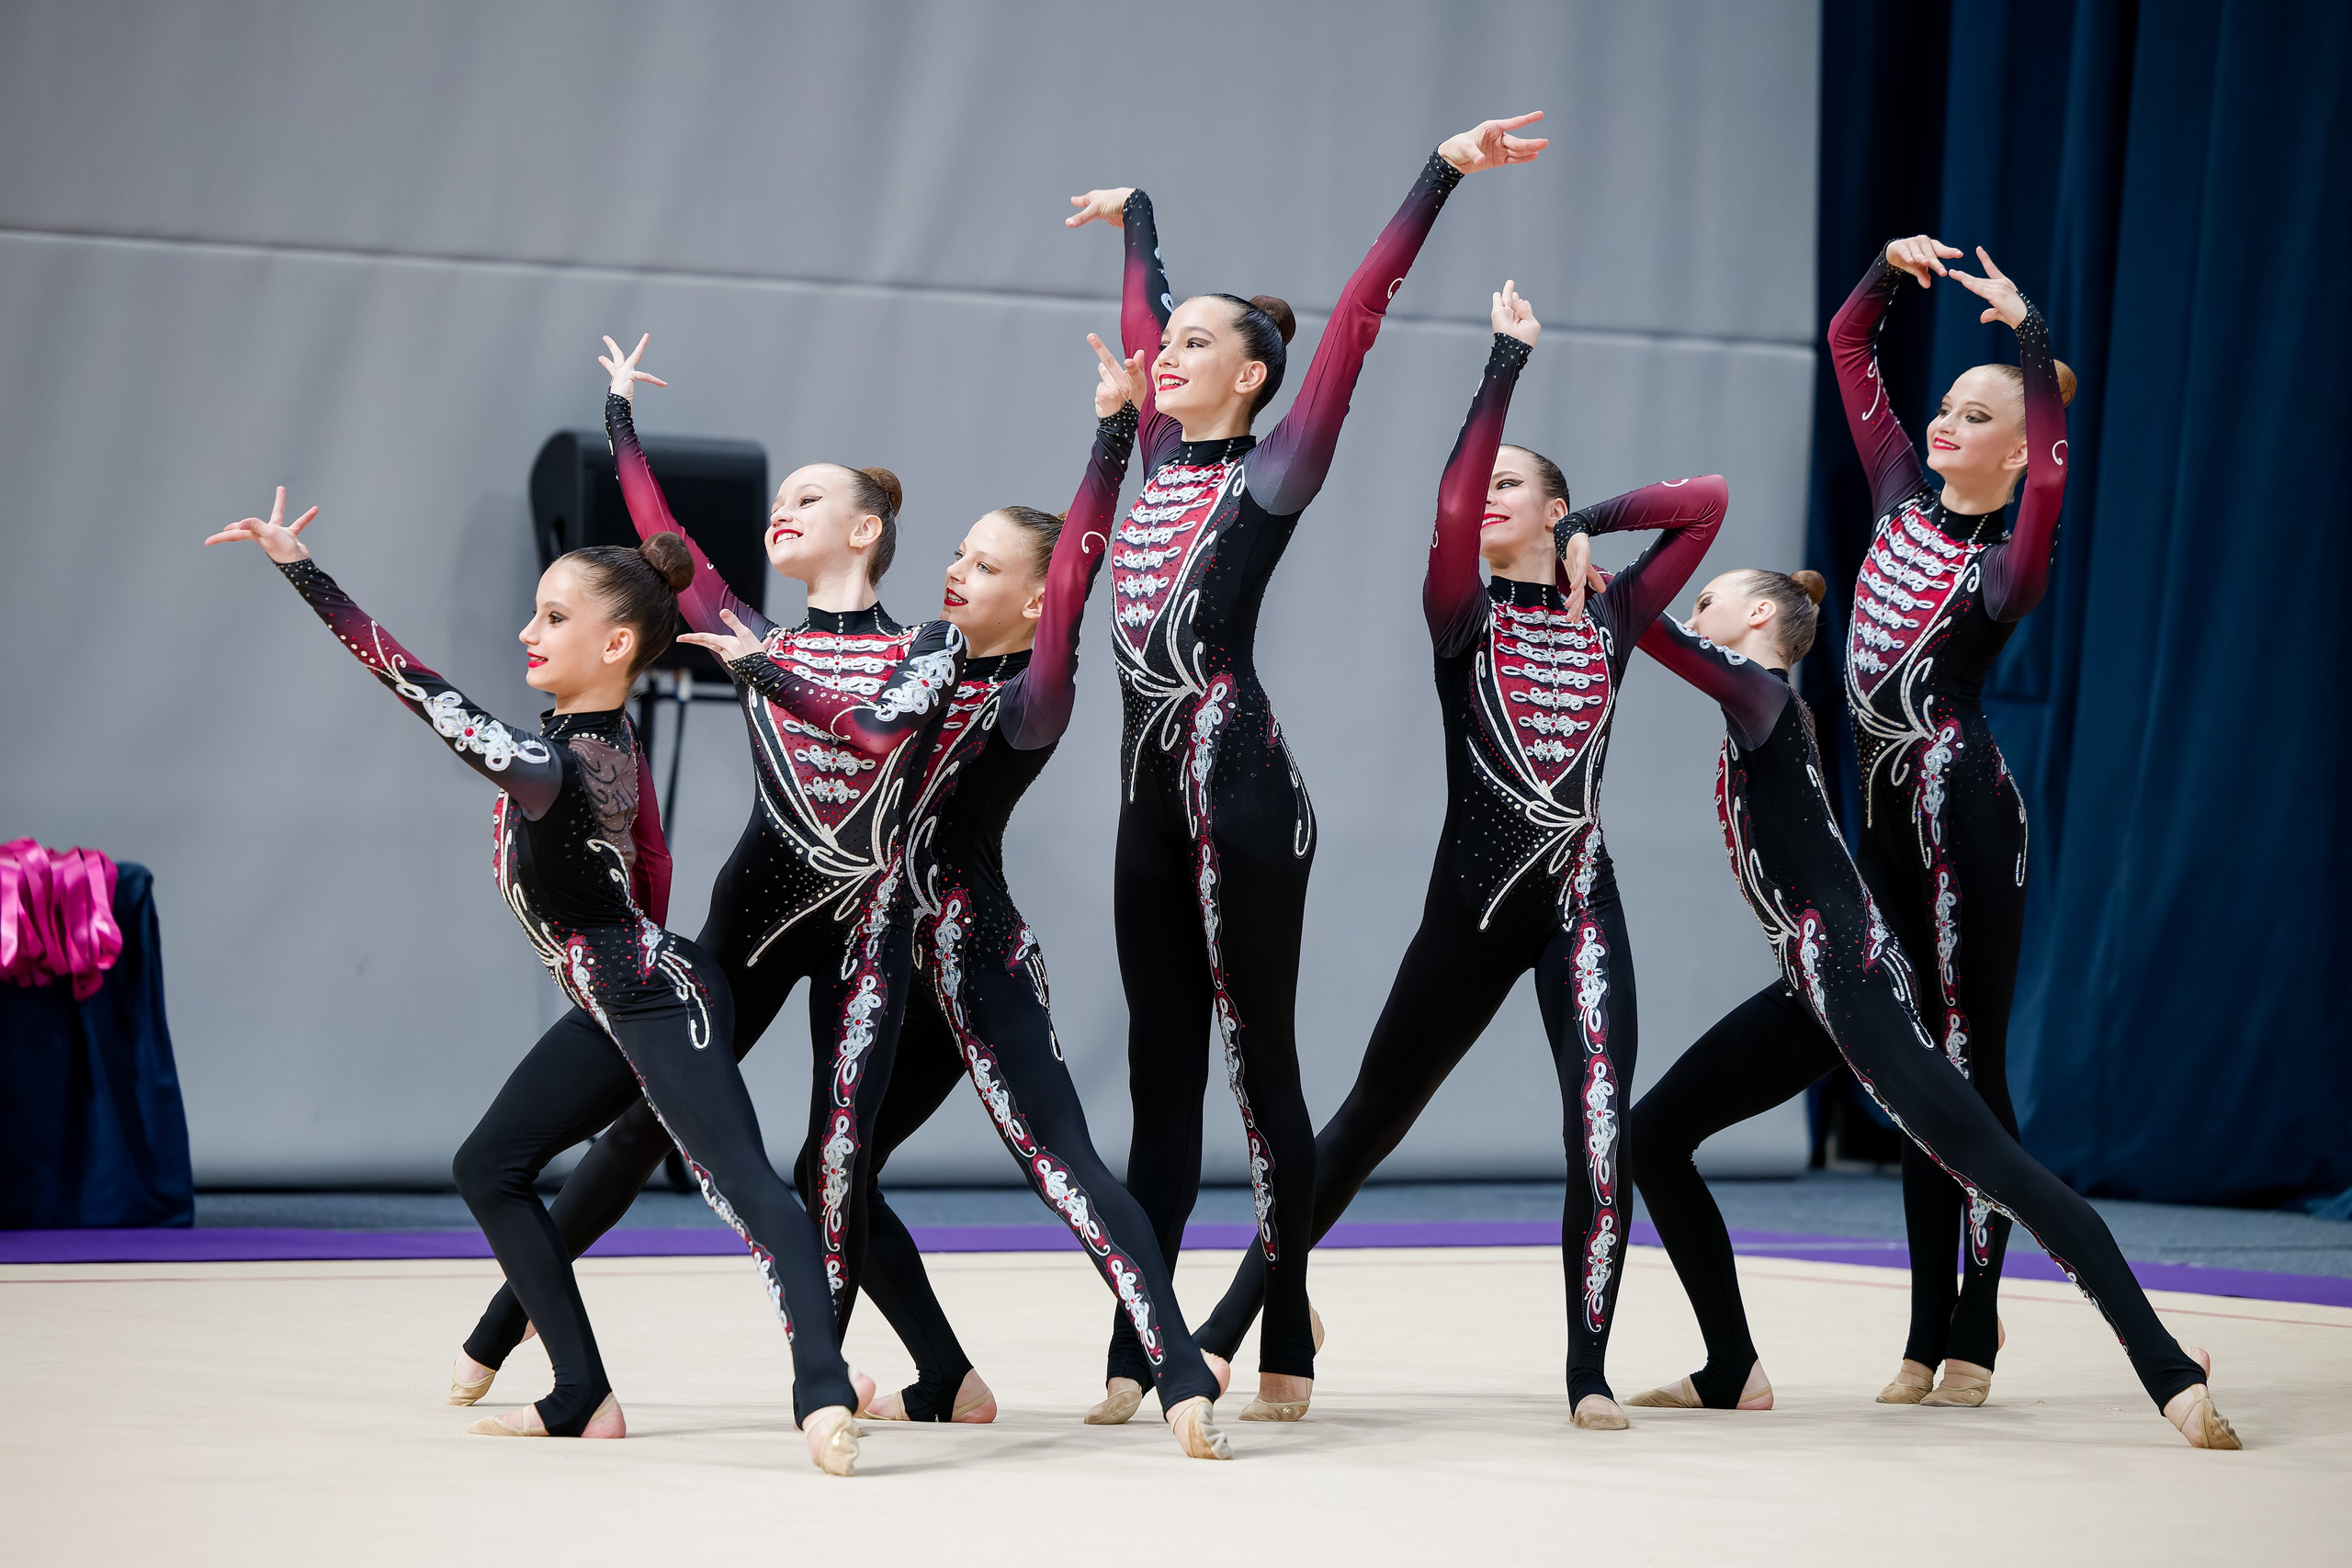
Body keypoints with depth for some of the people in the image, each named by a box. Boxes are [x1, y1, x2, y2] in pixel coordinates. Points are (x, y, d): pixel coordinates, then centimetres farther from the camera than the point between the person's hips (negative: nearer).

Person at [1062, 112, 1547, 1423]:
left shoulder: (1274, 472, -4)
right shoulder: (1166, 457, 13)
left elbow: (1358, 318, -10)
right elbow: (1146, 318, 29)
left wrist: (1443, 175, -15)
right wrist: (1135, 218, 46)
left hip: (1243, 785, -7)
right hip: (1155, 786, 7)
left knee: (1260, 1061, -2)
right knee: (1160, 1072, 6)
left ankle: (1289, 1348, 4)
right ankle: (1136, 1351, 7)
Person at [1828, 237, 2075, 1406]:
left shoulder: (2004, 563, -9)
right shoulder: (1901, 497, 10)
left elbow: (2055, 473, -31)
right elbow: (1848, 345, 16)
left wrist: (2028, 331, -30)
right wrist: (1892, 268, 2)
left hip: (1962, 813, -7)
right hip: (1890, 818, 7)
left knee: (1971, 1063, -3)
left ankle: (1976, 1331, 1)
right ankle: (1928, 1334, 14)